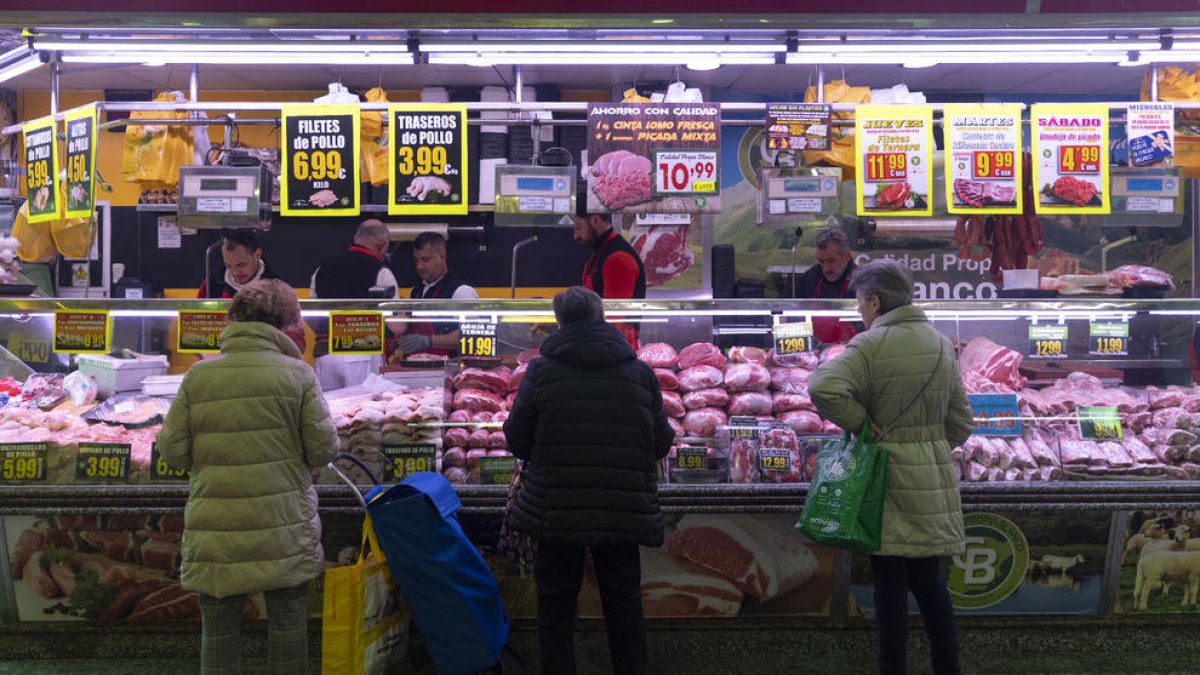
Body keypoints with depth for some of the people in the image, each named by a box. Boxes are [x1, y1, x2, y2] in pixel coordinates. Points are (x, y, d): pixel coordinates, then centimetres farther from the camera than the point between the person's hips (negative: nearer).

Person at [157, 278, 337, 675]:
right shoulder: (297, 373, -7)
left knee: (218, 625, 15)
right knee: (287, 619, 12)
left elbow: (172, 450, -1)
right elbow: (323, 448, -7)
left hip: (216, 529, 2)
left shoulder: (198, 375, -2)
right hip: (282, 524, -1)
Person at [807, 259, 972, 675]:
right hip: (934, 477, 6)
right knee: (929, 579, 17)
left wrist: (859, 423, -16)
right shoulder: (941, 344, 7)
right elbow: (960, 421, 11)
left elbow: (824, 388, -30)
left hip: (887, 474, -6)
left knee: (890, 582, 4)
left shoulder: (869, 345, -14)